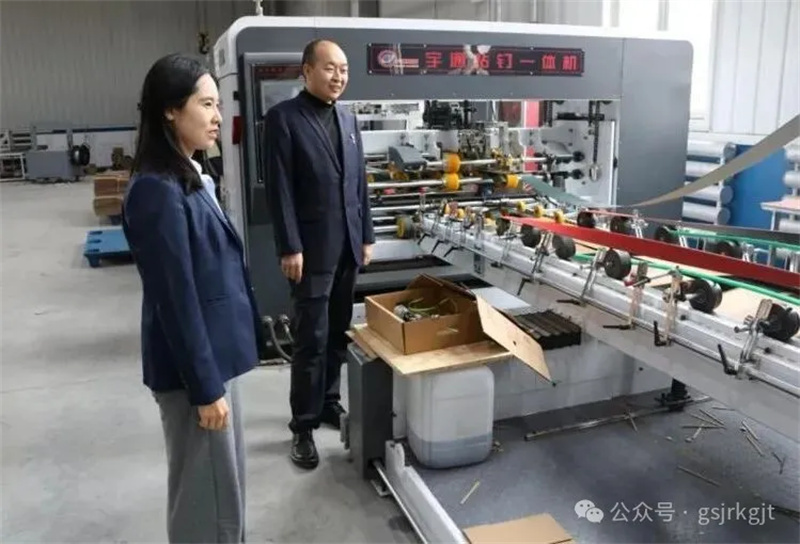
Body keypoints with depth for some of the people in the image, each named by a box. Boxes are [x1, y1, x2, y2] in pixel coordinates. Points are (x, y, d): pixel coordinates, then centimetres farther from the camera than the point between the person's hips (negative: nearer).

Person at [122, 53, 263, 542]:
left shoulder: (192, 178, 9)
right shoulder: (157, 191, -21)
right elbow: (176, 300, -22)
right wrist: (205, 387, -18)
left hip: (216, 352, 9)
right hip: (194, 364, -9)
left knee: (225, 482, 22)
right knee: (208, 492, 8)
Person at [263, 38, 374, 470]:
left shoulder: (348, 119, 13)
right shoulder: (283, 117, -6)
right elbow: (280, 189, -11)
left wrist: (366, 236, 12)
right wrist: (290, 248, -15)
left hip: (347, 246, 6)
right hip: (312, 248, -6)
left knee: (338, 333, 12)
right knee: (311, 339, -1)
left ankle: (329, 403, 29)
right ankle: (303, 425, 11)